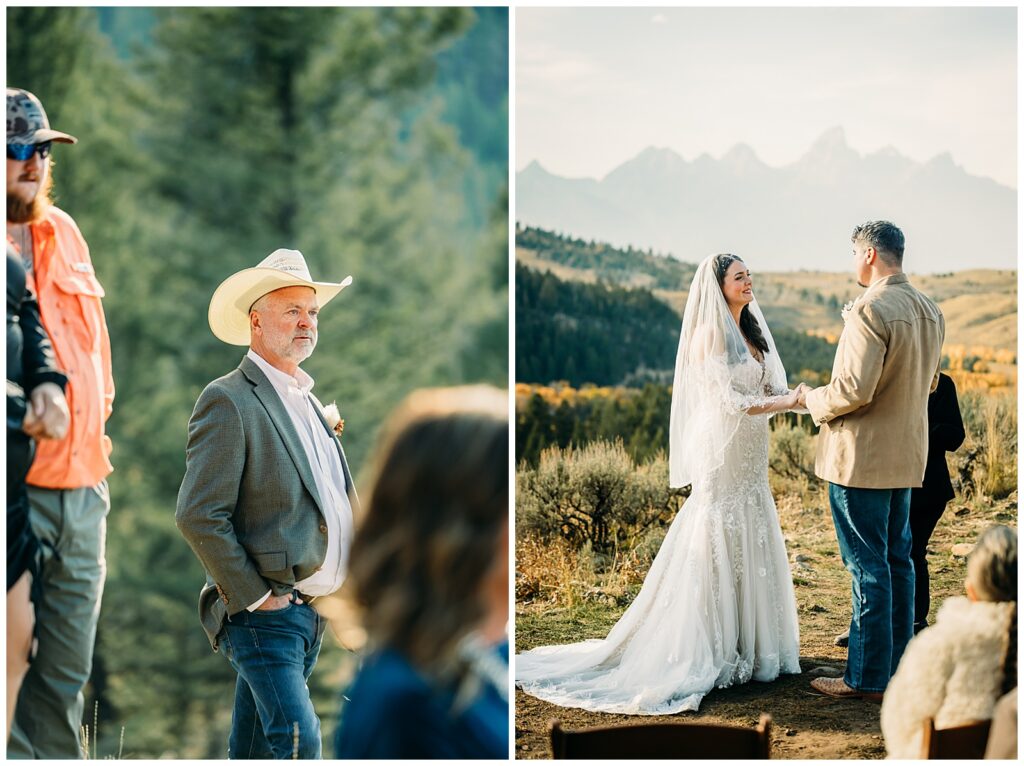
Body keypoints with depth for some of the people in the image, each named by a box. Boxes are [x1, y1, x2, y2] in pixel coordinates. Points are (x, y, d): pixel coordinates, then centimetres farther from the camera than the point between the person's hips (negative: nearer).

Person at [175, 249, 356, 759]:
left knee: (252, 750, 14)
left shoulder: (307, 401, 17)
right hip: (266, 614, -8)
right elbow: (197, 516, -19)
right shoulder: (229, 401, -12)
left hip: (310, 613, 8)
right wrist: (255, 598, -16)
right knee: (297, 741, -16)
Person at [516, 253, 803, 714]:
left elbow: (771, 389, 10)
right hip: (722, 456, -8)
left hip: (752, 460, 8)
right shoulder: (710, 334, -11)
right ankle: (710, 653, 1)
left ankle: (748, 643, 16)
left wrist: (798, 399, -9)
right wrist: (786, 402, -19)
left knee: (752, 549, 8)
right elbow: (727, 400, -17)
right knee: (716, 550, -5)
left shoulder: (751, 331, 14)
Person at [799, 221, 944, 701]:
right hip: (907, 454, 9)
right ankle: (898, 670, 22)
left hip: (861, 457, -9)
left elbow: (855, 390, -23)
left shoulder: (871, 310, -19)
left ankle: (868, 679, 3)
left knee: (868, 567, -3)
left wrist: (815, 400, -6)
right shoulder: (929, 310, 10)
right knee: (897, 561, 15)